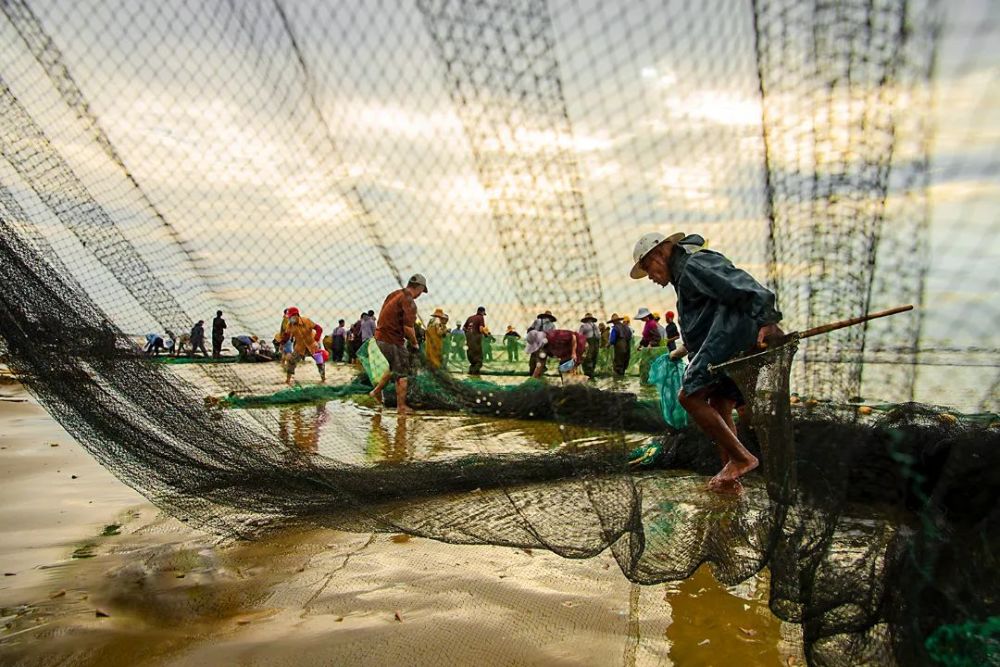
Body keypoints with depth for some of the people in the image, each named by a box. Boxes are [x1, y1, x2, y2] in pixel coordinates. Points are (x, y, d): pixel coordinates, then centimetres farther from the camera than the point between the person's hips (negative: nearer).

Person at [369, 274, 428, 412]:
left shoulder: (394, 294, 9)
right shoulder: (409, 302, -19)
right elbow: (408, 328, -24)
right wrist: (414, 344, -7)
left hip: (380, 336, 9)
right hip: (392, 340, -9)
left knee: (395, 367, 27)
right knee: (402, 374, 3)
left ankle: (377, 391, 32)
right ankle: (401, 406, 10)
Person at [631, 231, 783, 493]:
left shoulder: (694, 264, -6)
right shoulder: (684, 274, 28)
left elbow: (739, 284, -17)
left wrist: (766, 320, -25)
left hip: (731, 334, -11)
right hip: (737, 345, 11)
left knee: (689, 396, -12)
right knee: (719, 408, 10)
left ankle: (740, 457, -9)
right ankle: (729, 479, 12)